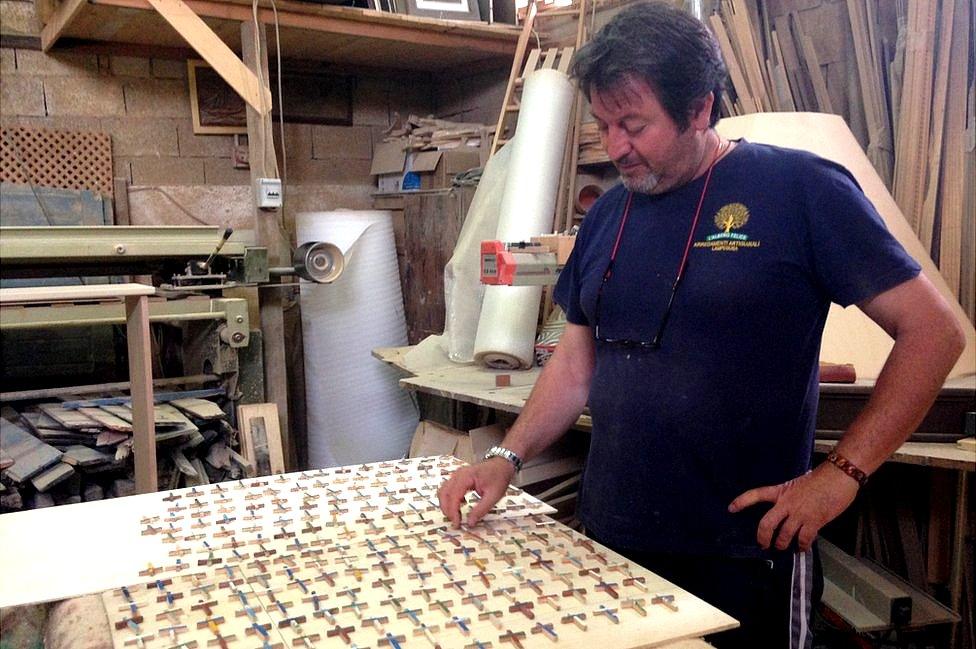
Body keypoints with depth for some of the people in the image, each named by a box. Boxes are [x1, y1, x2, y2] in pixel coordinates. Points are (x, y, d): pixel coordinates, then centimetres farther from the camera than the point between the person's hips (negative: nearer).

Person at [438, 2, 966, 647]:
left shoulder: (800, 188, -10)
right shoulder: (607, 216, 6)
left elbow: (934, 330, -9)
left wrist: (843, 472, -14)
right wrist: (507, 457, 0)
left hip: (744, 550, -5)